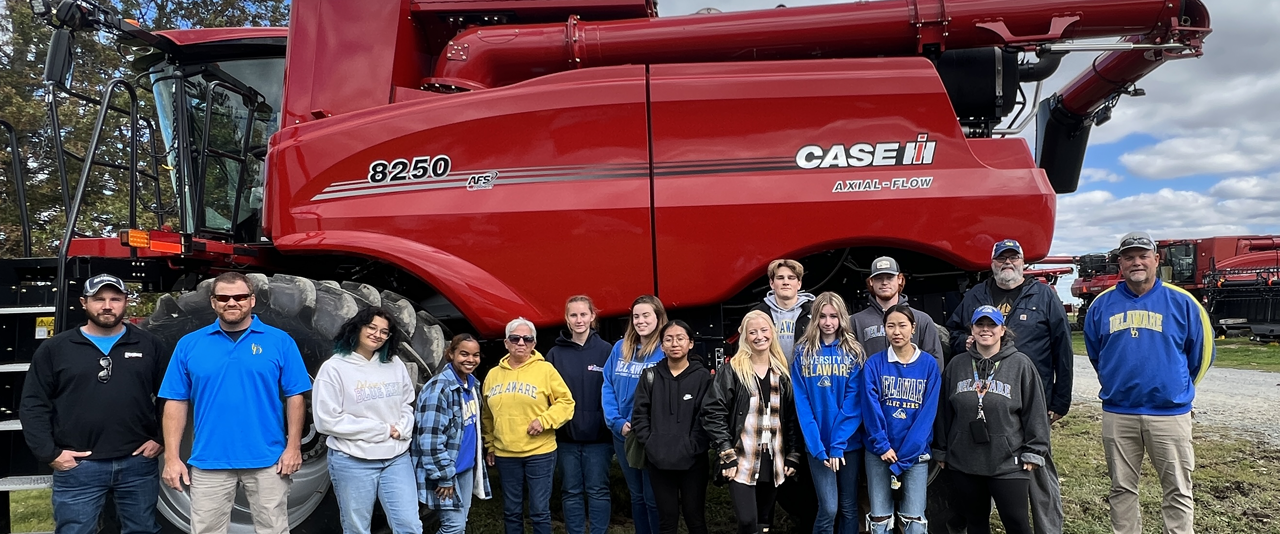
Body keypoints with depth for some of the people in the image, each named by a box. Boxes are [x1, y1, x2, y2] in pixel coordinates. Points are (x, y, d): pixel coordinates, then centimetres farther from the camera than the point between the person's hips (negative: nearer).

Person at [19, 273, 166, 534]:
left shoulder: (150, 345, 5)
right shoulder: (54, 349, 3)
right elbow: (33, 405, 3)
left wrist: (160, 439, 1)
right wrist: (49, 453, -4)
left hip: (139, 462, 1)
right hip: (77, 466, -1)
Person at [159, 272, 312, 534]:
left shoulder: (280, 341, -1)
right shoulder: (189, 345, 4)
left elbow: (295, 397, 0)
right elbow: (176, 402, 4)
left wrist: (293, 446, -7)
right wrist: (172, 456, -2)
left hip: (267, 459, -1)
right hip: (210, 461, 1)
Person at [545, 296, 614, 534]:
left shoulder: (605, 351, -1)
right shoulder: (555, 354, 4)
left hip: (598, 435, -2)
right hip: (566, 435, 2)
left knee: (598, 490, 6)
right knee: (570, 492, 10)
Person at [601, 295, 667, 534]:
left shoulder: (666, 351, -11)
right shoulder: (620, 348, 5)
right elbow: (608, 387, 4)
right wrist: (617, 422, -8)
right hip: (623, 435, 5)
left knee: (653, 498, 4)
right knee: (636, 495, 18)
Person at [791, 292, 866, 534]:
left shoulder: (854, 353, 2)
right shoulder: (803, 353, 1)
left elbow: (853, 402, -6)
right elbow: (802, 403, -4)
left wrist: (838, 444, -14)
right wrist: (818, 446, -13)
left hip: (849, 442, 1)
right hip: (817, 444, -1)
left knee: (849, 507, 10)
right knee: (828, 509, -6)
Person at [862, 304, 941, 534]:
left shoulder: (929, 365, -1)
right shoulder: (874, 364, -1)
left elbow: (928, 412, -6)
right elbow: (870, 408, -5)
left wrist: (903, 456, -12)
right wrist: (882, 445, -15)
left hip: (916, 453, 0)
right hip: (879, 452, 0)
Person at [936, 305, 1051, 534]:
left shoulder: (1021, 364, -3)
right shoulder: (956, 365, 6)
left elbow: (1035, 412, -2)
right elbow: (944, 411, 10)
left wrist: (1033, 453, -4)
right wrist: (941, 451, 12)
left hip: (1008, 465, -3)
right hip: (963, 464, 3)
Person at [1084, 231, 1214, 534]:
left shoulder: (1181, 302, -2)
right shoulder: (1103, 304, 3)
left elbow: (1202, 352, 9)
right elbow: (1094, 352, 18)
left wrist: (1178, 387, 16)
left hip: (1170, 413, -2)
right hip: (1117, 414, 2)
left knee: (1178, 490, 6)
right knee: (1122, 489, 11)